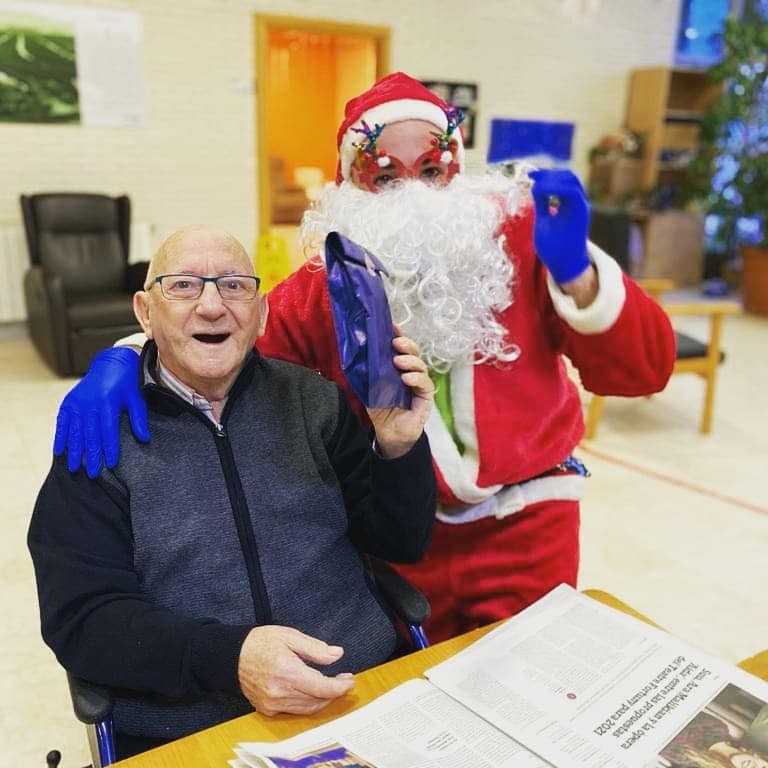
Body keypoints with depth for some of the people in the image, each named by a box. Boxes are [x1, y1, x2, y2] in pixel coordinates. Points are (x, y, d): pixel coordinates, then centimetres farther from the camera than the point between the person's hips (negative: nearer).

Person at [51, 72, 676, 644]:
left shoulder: (519, 238, -10)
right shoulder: (331, 283, -7)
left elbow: (643, 371, -13)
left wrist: (574, 270, -30)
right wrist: (126, 360, -25)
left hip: (523, 524, -1)